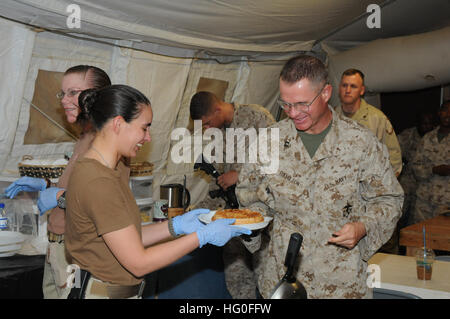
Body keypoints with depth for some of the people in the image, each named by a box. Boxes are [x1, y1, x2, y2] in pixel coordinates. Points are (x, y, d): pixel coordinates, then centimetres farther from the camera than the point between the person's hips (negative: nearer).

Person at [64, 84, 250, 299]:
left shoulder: (113, 169, 7)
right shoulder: (97, 182, -22)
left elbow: (127, 239, 7)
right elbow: (139, 263, -19)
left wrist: (176, 226, 1)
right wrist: (202, 236, -15)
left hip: (122, 290, 8)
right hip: (99, 293, -8)